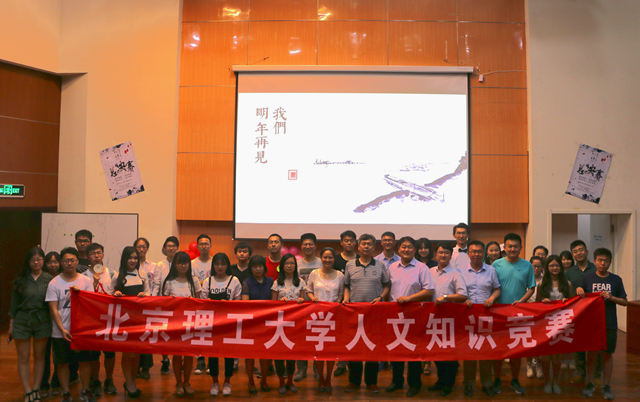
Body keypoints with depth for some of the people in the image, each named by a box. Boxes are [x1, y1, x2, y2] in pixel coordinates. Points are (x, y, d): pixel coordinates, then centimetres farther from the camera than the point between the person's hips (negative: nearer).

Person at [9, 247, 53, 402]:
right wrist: (11, 324, 4)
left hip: (42, 322, 0)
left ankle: (36, 389, 19)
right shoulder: (21, 280, 1)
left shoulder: (49, 280, -2)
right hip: (22, 322, 1)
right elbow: (14, 303, 5)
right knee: (23, 358, 3)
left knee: (39, 356, 9)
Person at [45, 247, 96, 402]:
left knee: (85, 361, 6)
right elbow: (53, 309, -5)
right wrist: (62, 330, -13)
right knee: (62, 363, 7)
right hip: (61, 331, -1)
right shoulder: (54, 283, -3)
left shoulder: (86, 281, 2)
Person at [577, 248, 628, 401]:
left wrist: (611, 297, -13)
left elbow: (625, 302, 4)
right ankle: (591, 383, 21)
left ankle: (607, 386, 17)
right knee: (591, 353, 7)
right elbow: (580, 298, 10)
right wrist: (579, 290, -11)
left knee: (607, 354, 5)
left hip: (609, 324, 0)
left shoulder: (616, 280, 2)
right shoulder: (587, 278, 2)